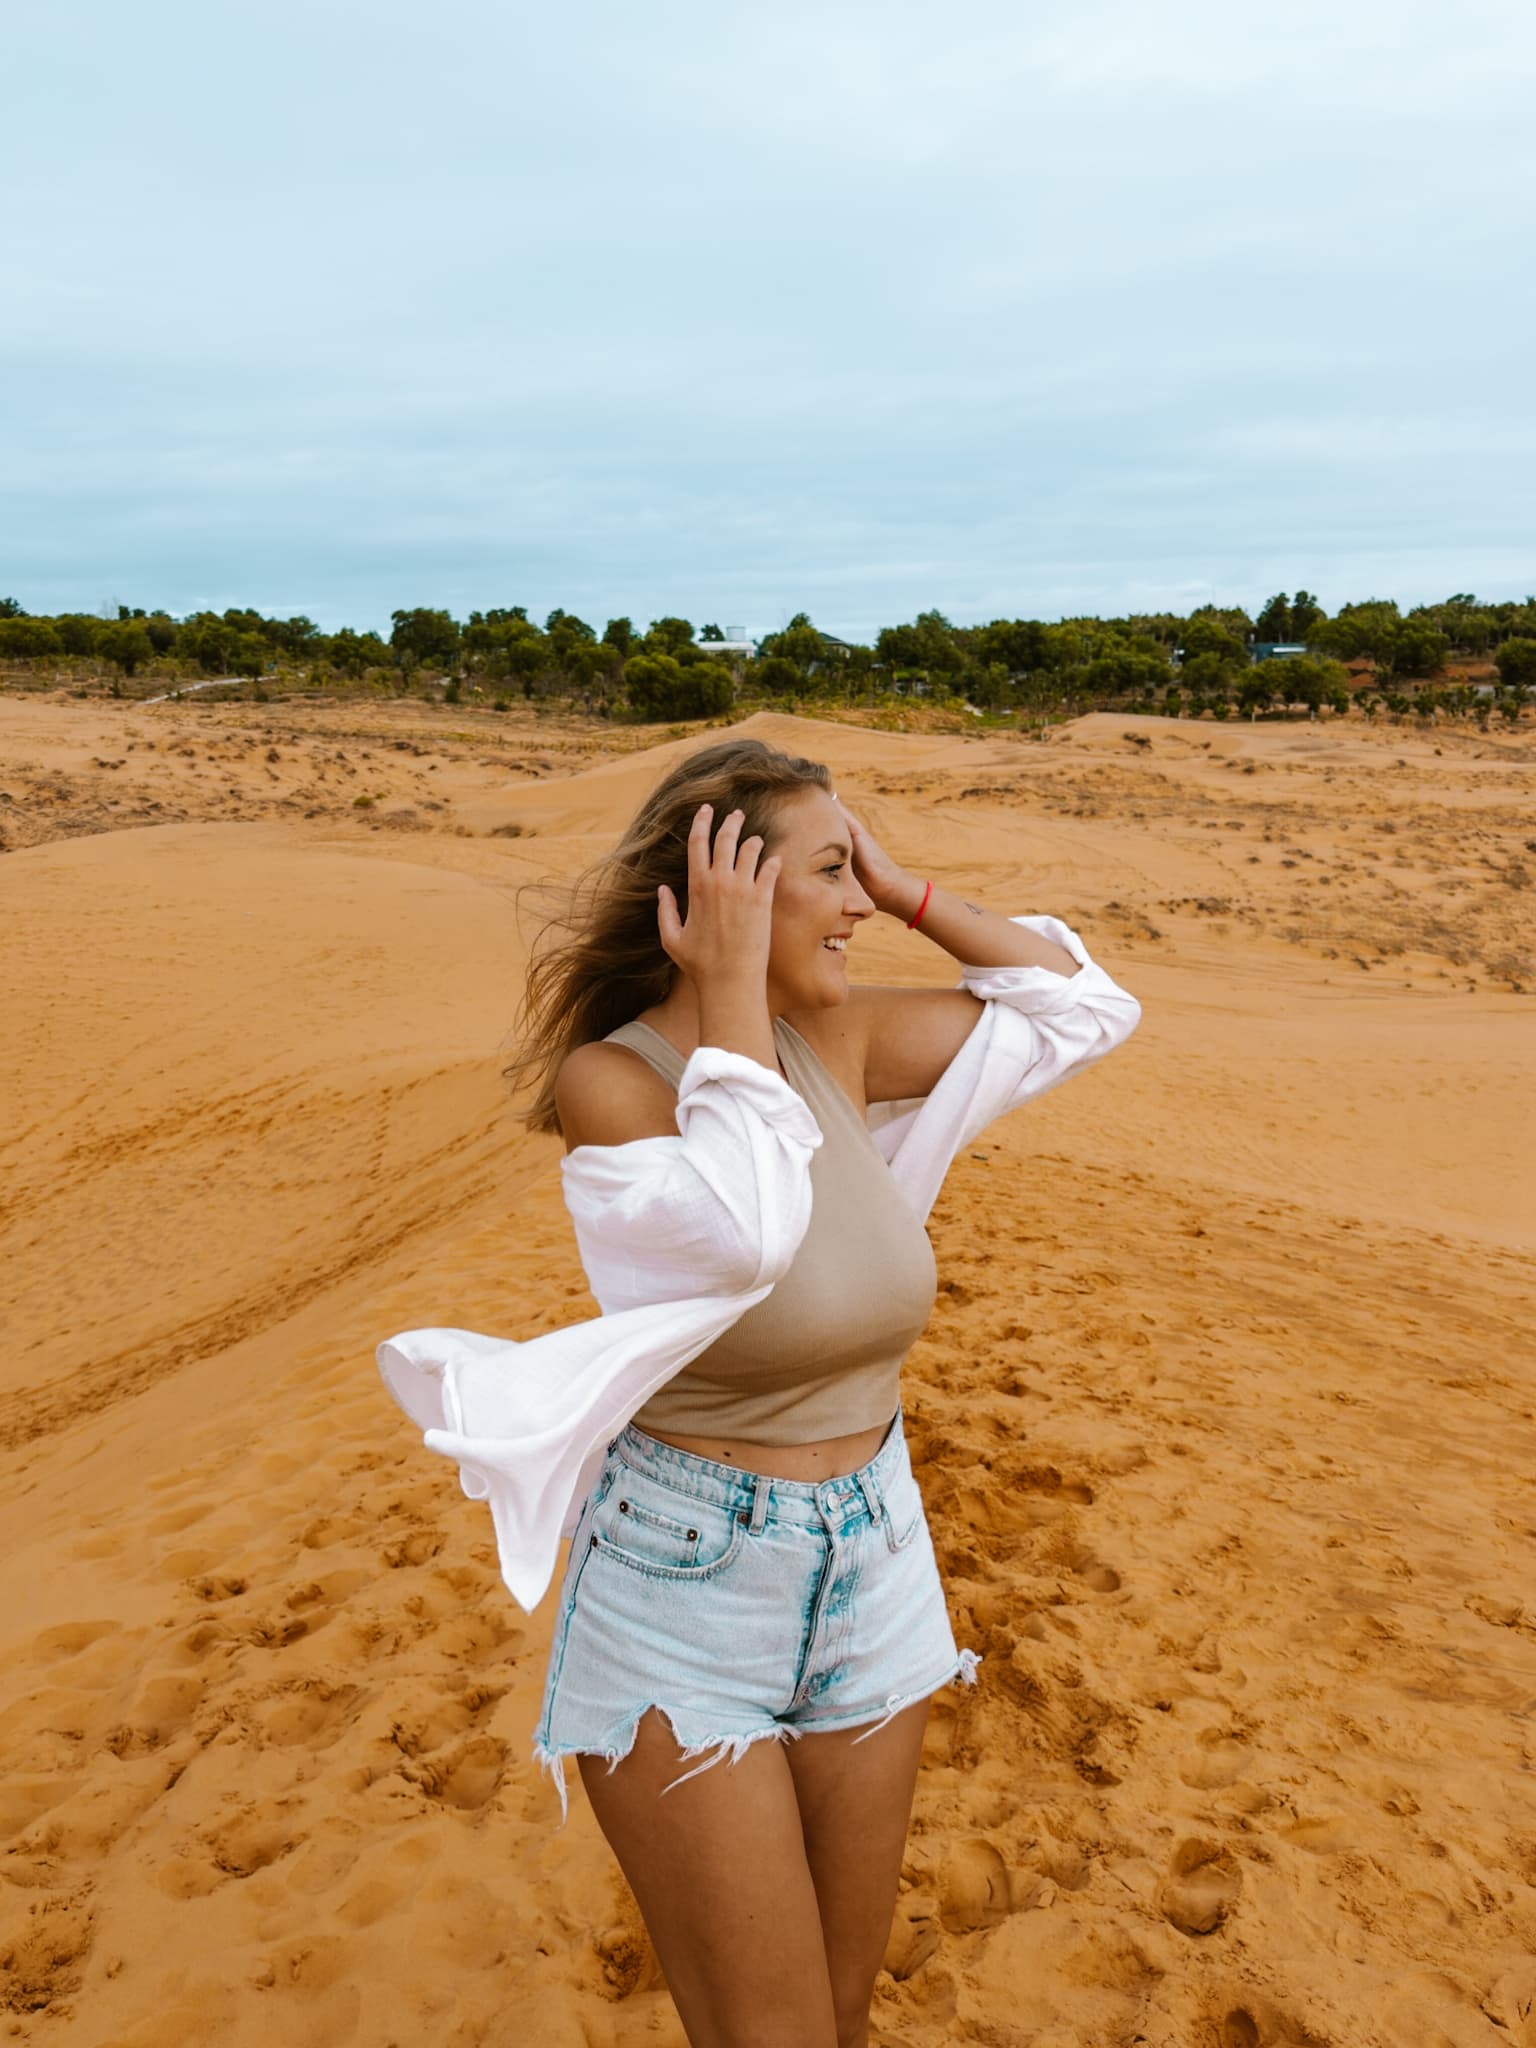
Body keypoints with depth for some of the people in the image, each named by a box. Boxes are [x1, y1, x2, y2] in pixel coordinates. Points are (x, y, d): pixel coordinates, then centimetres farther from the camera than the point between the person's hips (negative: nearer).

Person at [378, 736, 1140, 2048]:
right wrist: (731, 988, -26)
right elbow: (741, 1233, -36)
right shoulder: (606, 1076, -17)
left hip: (874, 1567, 6)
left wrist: (905, 891, -4)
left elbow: (1083, 1007, 3)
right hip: (686, 1590, -5)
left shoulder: (839, 1037, -2)